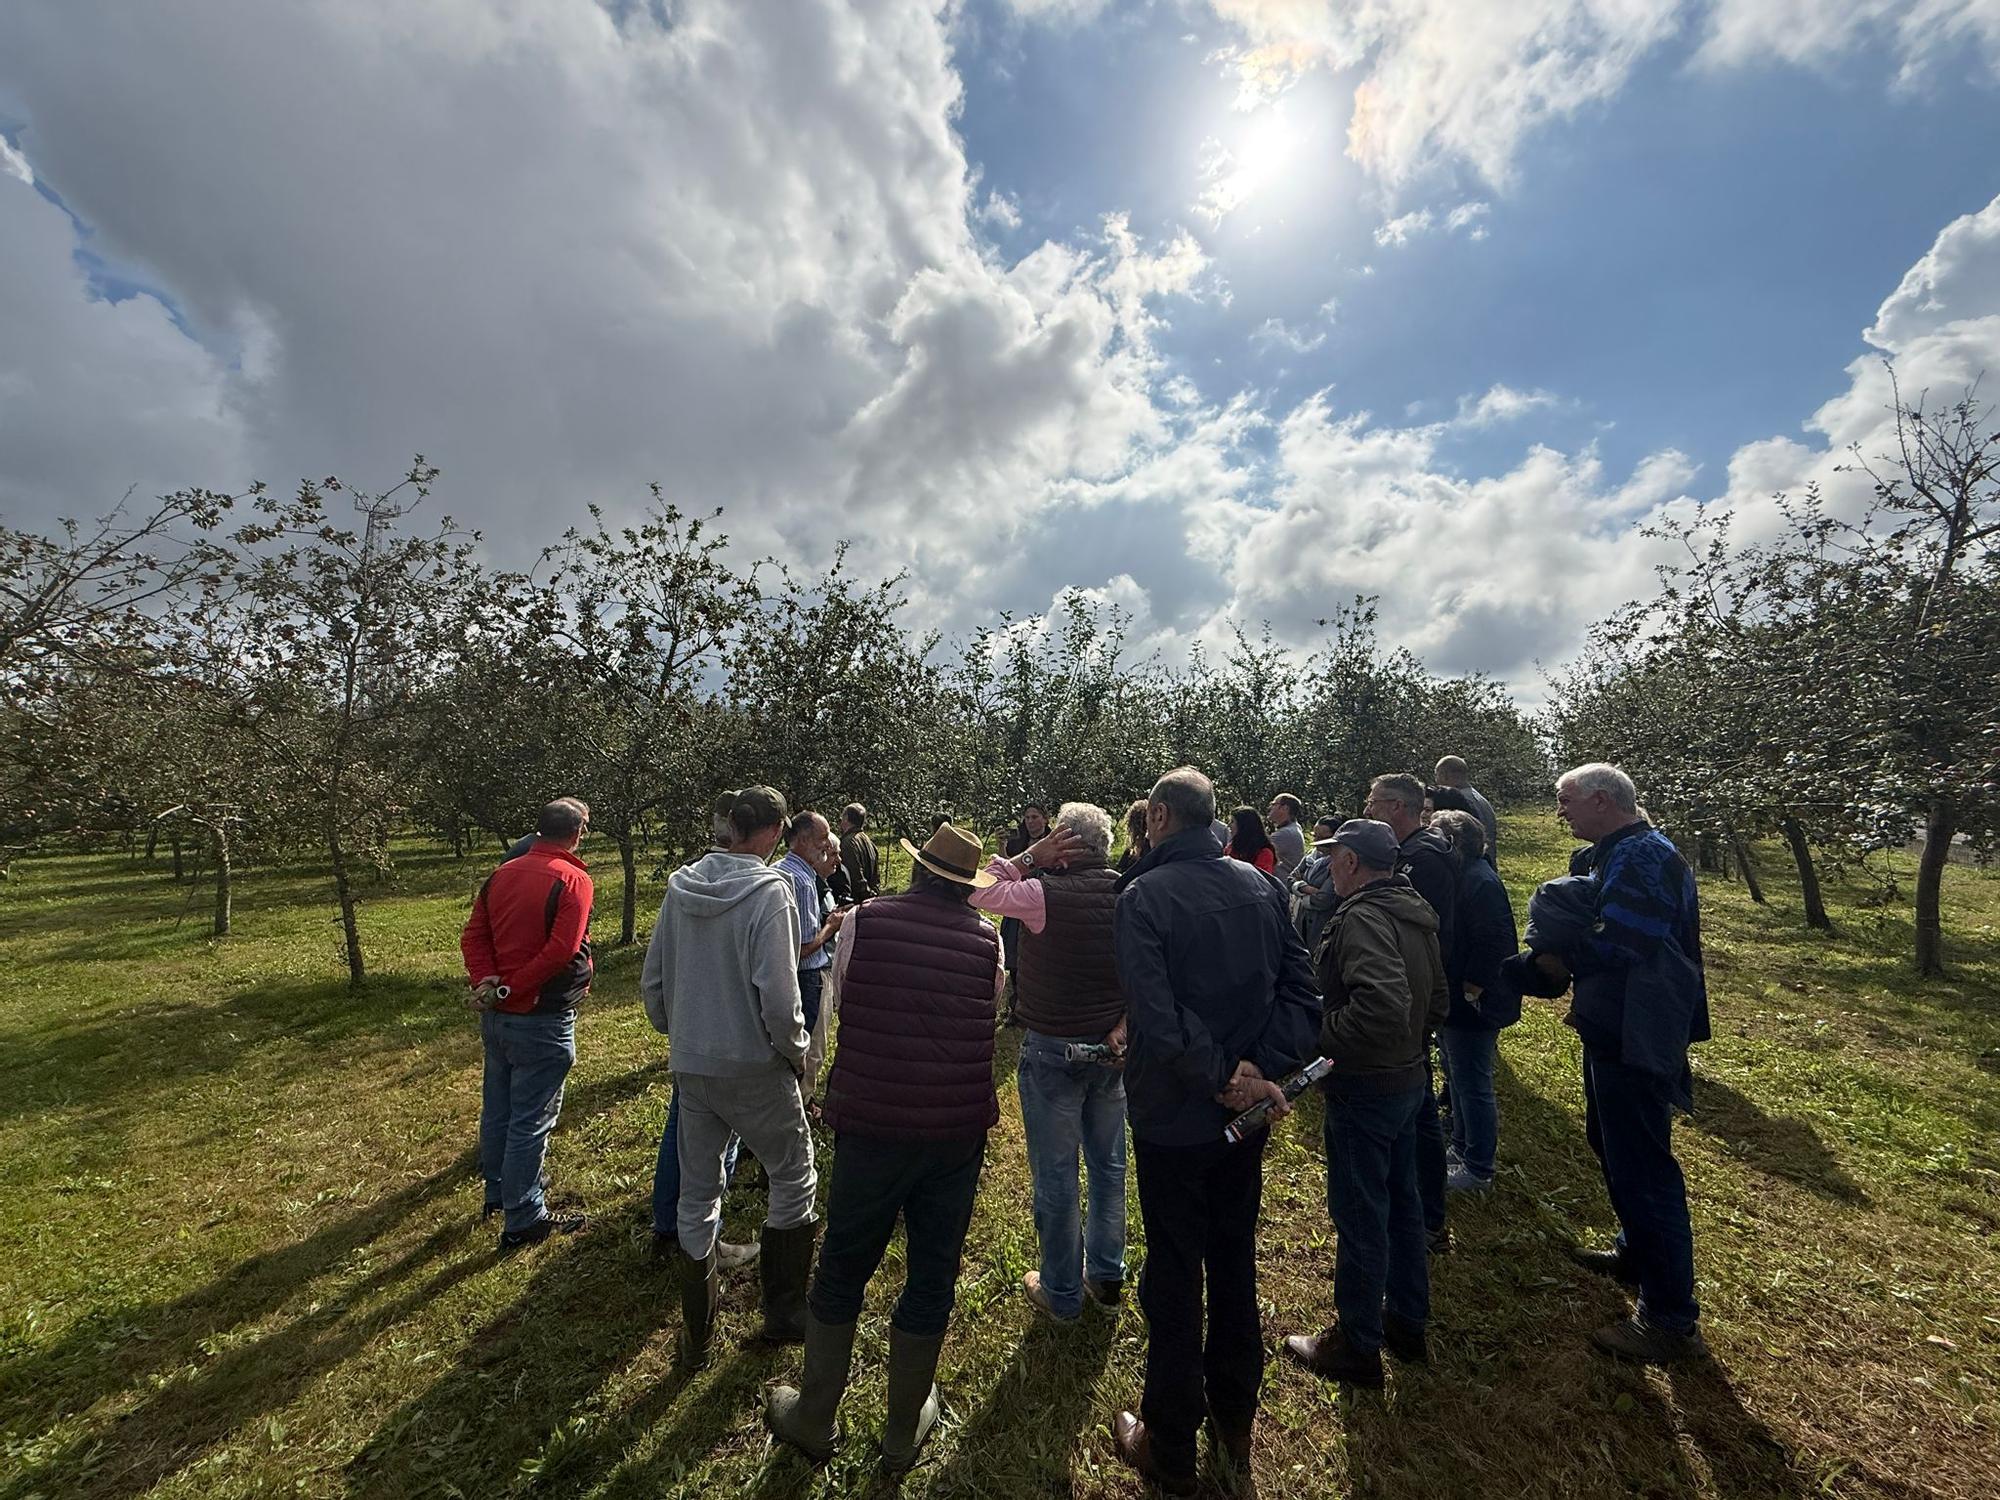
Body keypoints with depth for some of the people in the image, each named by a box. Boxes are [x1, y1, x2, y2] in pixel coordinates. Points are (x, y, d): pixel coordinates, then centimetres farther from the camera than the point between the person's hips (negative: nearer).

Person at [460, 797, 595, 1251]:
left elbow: (473, 936, 2)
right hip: (541, 1019, -8)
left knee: (496, 1107, 22)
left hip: (495, 1014, 8)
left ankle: (498, 1194, 41)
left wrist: (486, 983, -8)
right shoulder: (573, 880, -17)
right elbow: (562, 950, -25)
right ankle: (523, 1221, 17)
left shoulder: (502, 873, 5)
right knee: (531, 1120, 4)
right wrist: (512, 989, -14)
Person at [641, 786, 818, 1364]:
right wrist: (795, 1052, -6)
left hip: (690, 1068, 6)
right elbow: (778, 994, -23)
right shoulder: (769, 891, -20)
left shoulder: (681, 887, -2)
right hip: (753, 1068, -5)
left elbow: (652, 980, 5)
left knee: (697, 1193, 20)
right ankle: (785, 1312, 27)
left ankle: (697, 1333, 34)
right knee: (794, 1177, 17)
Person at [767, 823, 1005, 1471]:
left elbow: (840, 1003, 3)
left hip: (871, 1125, 0)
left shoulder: (865, 920, -10)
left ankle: (814, 1418, 40)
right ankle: (903, 1432, 38)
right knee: (931, 1278, 20)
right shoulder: (987, 940, -8)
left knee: (842, 1271, 21)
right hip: (958, 1131, 1)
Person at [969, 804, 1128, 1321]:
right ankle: (1107, 1276, 39)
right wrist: (1124, 1023, 2)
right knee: (1109, 1165, 21)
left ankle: (1062, 1294, 30)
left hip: (1052, 1051, -5)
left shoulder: (1044, 894, -21)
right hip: (1112, 1047, 5)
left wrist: (1030, 856, -10)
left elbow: (975, 890, -9)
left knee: (1055, 1175, 12)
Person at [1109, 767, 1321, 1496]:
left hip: (1174, 1116, -5)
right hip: (1245, 1113, 5)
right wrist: (1257, 1072, -11)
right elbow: (1301, 990, -4)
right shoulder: (1261, 884, -3)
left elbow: (1157, 1017, -29)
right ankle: (1234, 1424, 44)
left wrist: (1221, 1076, -17)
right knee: (1236, 1265, 24)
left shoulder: (1143, 896, -21)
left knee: (1174, 1280, 13)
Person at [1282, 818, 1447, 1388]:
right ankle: (1408, 1324, 41)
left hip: (1365, 1086, -9)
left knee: (1359, 1216, 7)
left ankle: (1356, 1347, 25)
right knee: (1402, 1202, 23)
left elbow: (1380, 1004, -38)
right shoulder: (1416, 913, 6)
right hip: (1409, 1078, 9)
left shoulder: (1363, 918, -25)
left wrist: (1321, 1036, -25)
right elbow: (1435, 1000, 14)